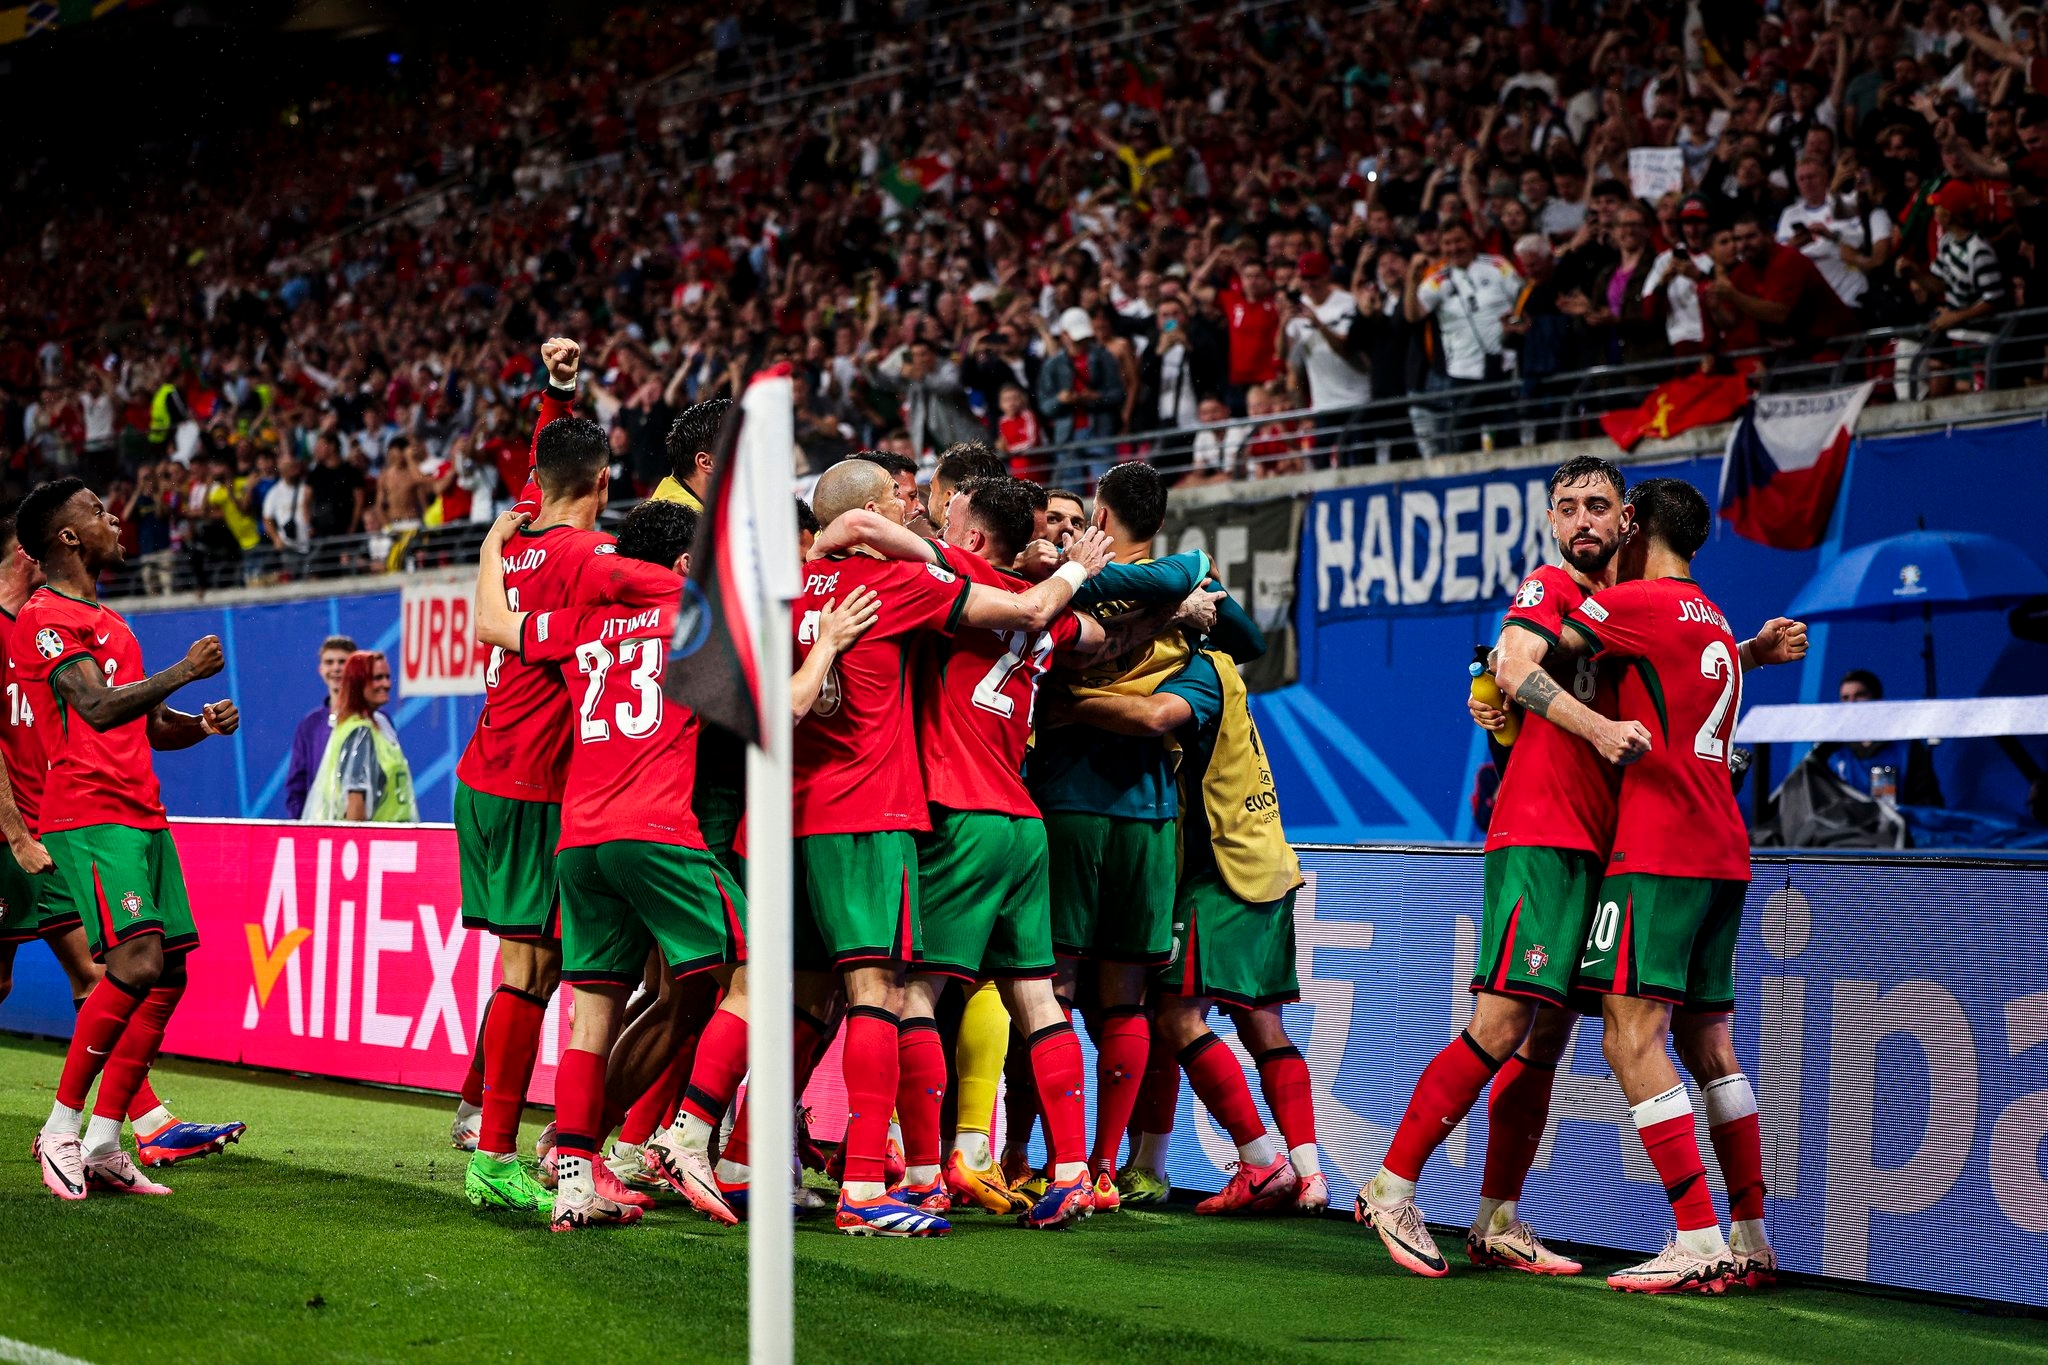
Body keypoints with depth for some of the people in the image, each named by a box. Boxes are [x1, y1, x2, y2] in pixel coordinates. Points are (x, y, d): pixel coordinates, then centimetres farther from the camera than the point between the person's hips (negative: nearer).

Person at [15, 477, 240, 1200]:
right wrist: (184, 670, -12)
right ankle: (60, 1128, -9)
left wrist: (201, 725, 10)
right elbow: (99, 708, -20)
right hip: (89, 817, -10)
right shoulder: (44, 615, -7)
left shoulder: (108, 620, 24)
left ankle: (103, 1145, 7)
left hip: (143, 815, 10)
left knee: (169, 975, 3)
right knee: (137, 962, -21)